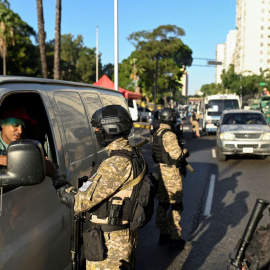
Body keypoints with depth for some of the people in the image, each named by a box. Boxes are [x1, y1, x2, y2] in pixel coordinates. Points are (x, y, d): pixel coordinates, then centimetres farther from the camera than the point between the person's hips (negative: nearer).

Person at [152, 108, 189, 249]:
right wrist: (185, 151, -2)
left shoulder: (157, 133, 9)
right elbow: (177, 155, -23)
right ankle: (175, 237, 5)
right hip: (171, 173, -9)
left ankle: (163, 234, 23)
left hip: (161, 169, 9)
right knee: (175, 205, -1)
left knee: (163, 203, 15)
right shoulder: (169, 134, -20)